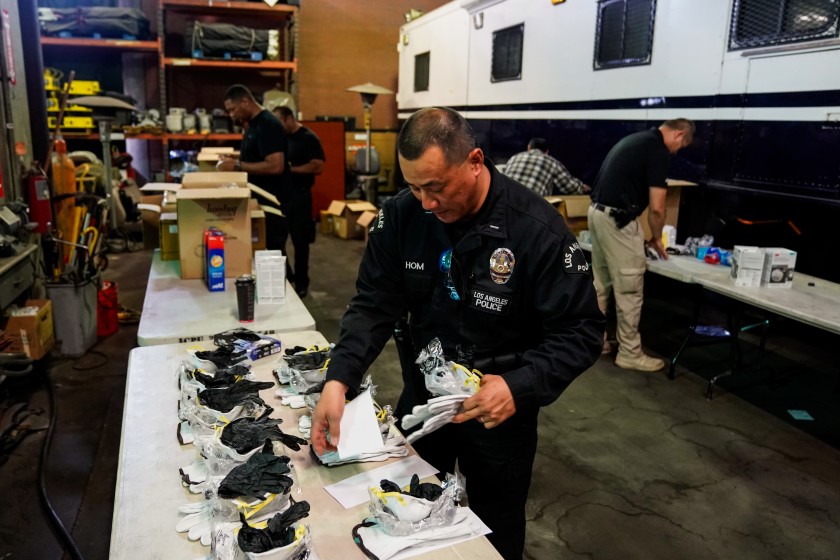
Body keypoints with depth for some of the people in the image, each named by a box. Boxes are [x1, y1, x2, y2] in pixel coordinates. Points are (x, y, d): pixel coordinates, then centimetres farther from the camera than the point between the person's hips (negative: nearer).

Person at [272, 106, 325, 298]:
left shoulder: (308, 138, -8)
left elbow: (318, 166, -17)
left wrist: (290, 168, -18)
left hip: (299, 195, -6)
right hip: (280, 193, 6)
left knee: (300, 241, 3)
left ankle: (301, 283, 14)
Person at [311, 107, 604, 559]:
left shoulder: (537, 229, -23)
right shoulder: (400, 215, -11)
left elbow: (580, 331, -18)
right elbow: (373, 305, -9)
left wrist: (520, 387, -33)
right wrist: (339, 379, -24)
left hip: (499, 411, -3)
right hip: (420, 397, 4)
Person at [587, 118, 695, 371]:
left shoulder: (635, 139, 18)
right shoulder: (660, 152, -10)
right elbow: (656, 208, -13)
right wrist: (656, 238, 7)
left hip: (597, 212, 10)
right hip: (618, 220, -10)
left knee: (600, 284, 18)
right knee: (629, 290, 1)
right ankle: (630, 353, 11)